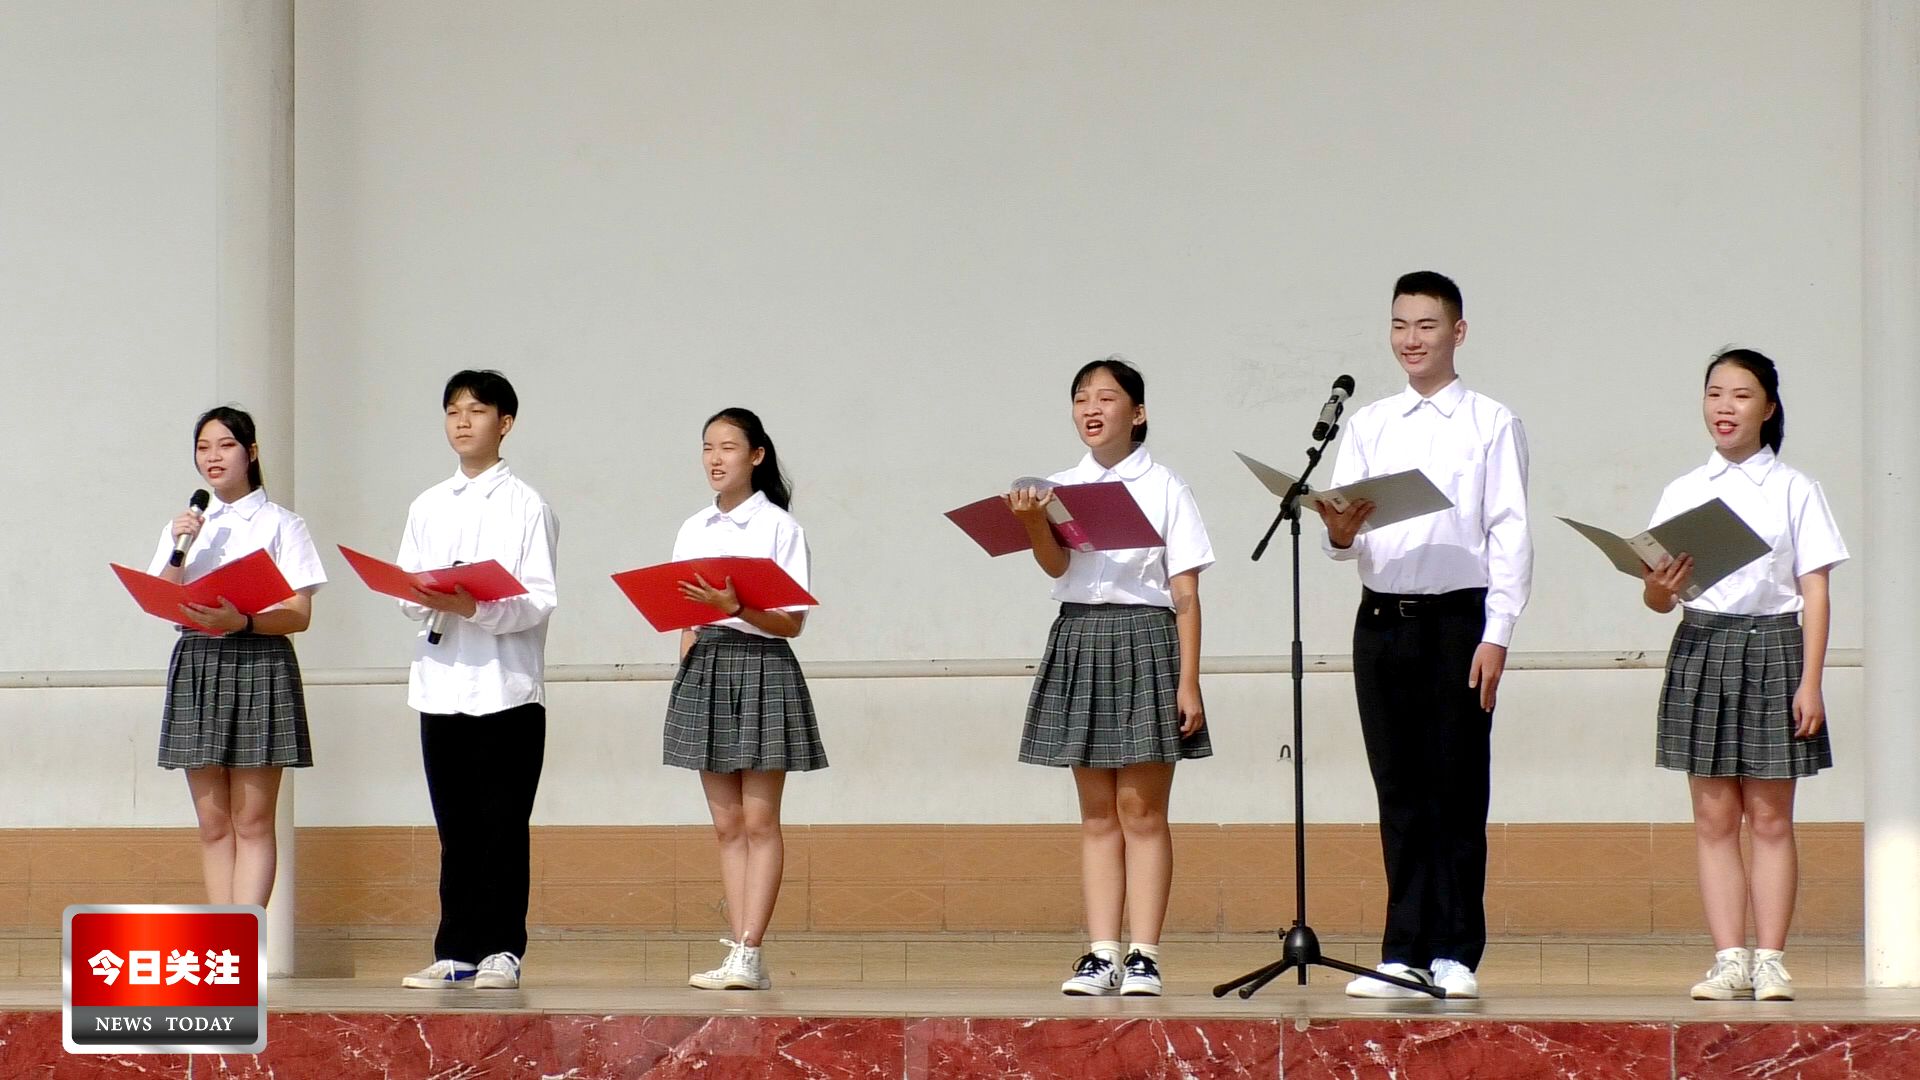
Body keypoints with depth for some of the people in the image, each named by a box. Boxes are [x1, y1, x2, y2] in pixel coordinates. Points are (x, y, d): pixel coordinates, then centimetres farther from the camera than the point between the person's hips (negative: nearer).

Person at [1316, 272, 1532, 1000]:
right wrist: (1339, 533, -14)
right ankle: (1405, 955, 8)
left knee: (1457, 791, -2)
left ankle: (1455, 955, 2)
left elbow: (1510, 532, -3)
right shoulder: (1368, 425, 14)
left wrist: (1496, 635, -11)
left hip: (1457, 617, -4)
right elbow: (1343, 534, 10)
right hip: (1381, 617, 4)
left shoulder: (1491, 423, 3)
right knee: (1400, 795, 5)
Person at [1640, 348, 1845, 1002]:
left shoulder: (1794, 491, 3)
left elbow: (1815, 592, 0)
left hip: (1773, 648, -2)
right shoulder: (1683, 494, 10)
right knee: (1714, 818, 0)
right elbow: (1660, 597, 8)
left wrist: (1810, 682, -7)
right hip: (1702, 649, 2)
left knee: (1770, 817, -1)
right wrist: (1659, 588, -17)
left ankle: (1770, 961, -1)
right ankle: (1729, 960, 0)